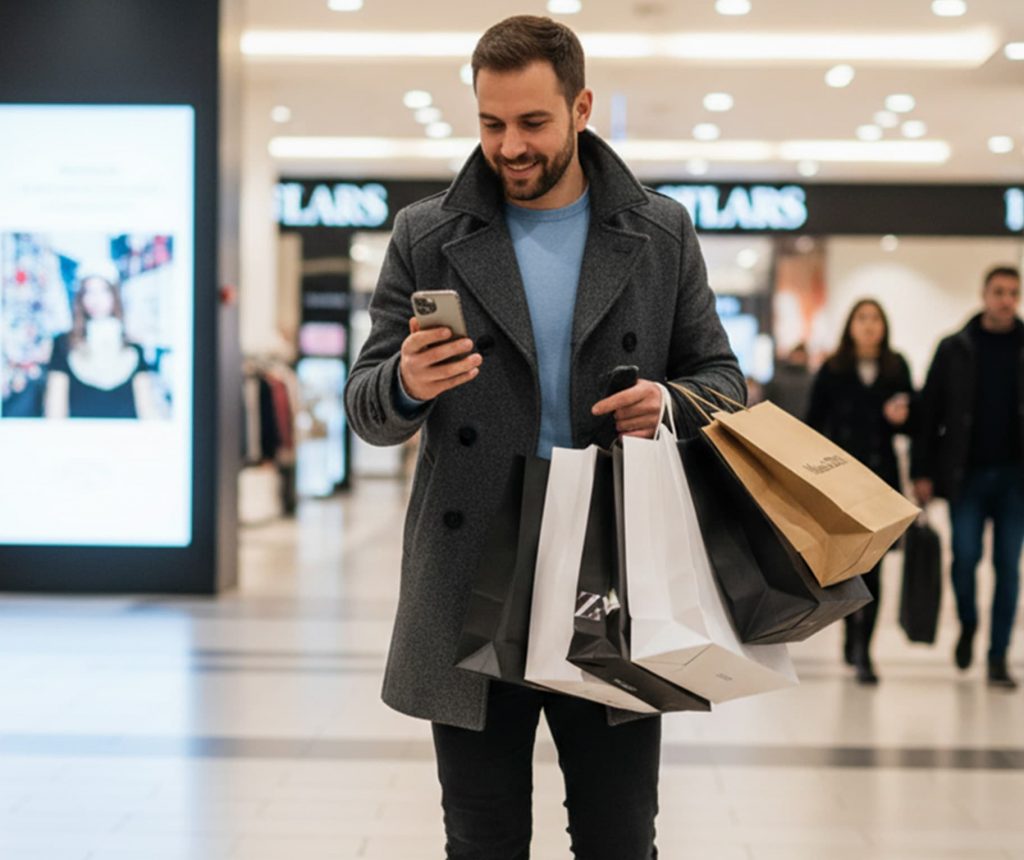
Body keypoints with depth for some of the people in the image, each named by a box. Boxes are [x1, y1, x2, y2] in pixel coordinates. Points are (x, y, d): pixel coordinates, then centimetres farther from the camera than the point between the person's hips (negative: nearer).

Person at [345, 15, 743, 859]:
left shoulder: (662, 234, 5)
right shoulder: (425, 238, 3)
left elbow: (722, 376, 11)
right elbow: (366, 409, 4)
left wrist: (673, 404, -13)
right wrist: (407, 385, -21)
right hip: (473, 596, 0)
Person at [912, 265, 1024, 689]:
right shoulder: (955, 349, 3)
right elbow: (929, 411, 2)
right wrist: (922, 472, -4)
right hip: (967, 474, -1)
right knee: (965, 556, -4)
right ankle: (968, 624, 25)